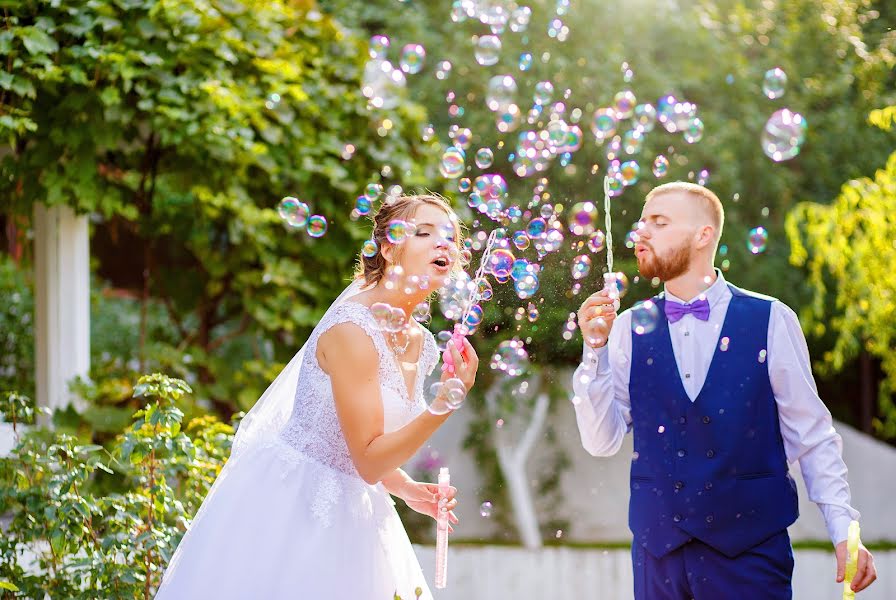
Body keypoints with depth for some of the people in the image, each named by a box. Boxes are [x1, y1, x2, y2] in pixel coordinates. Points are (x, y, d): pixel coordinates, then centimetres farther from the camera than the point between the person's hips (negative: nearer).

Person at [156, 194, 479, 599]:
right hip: (286, 501, -8)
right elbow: (368, 461, -21)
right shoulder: (351, 329, -19)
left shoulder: (422, 345, 6)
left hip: (343, 512, 8)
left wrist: (409, 490, 1)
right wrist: (445, 404, -28)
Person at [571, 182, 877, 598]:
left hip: (750, 549, -2)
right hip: (657, 548, 2)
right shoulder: (629, 328, 5)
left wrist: (843, 531, -5)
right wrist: (595, 350, -9)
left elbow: (812, 437, 1)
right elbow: (602, 442, 1)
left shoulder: (770, 321, -2)